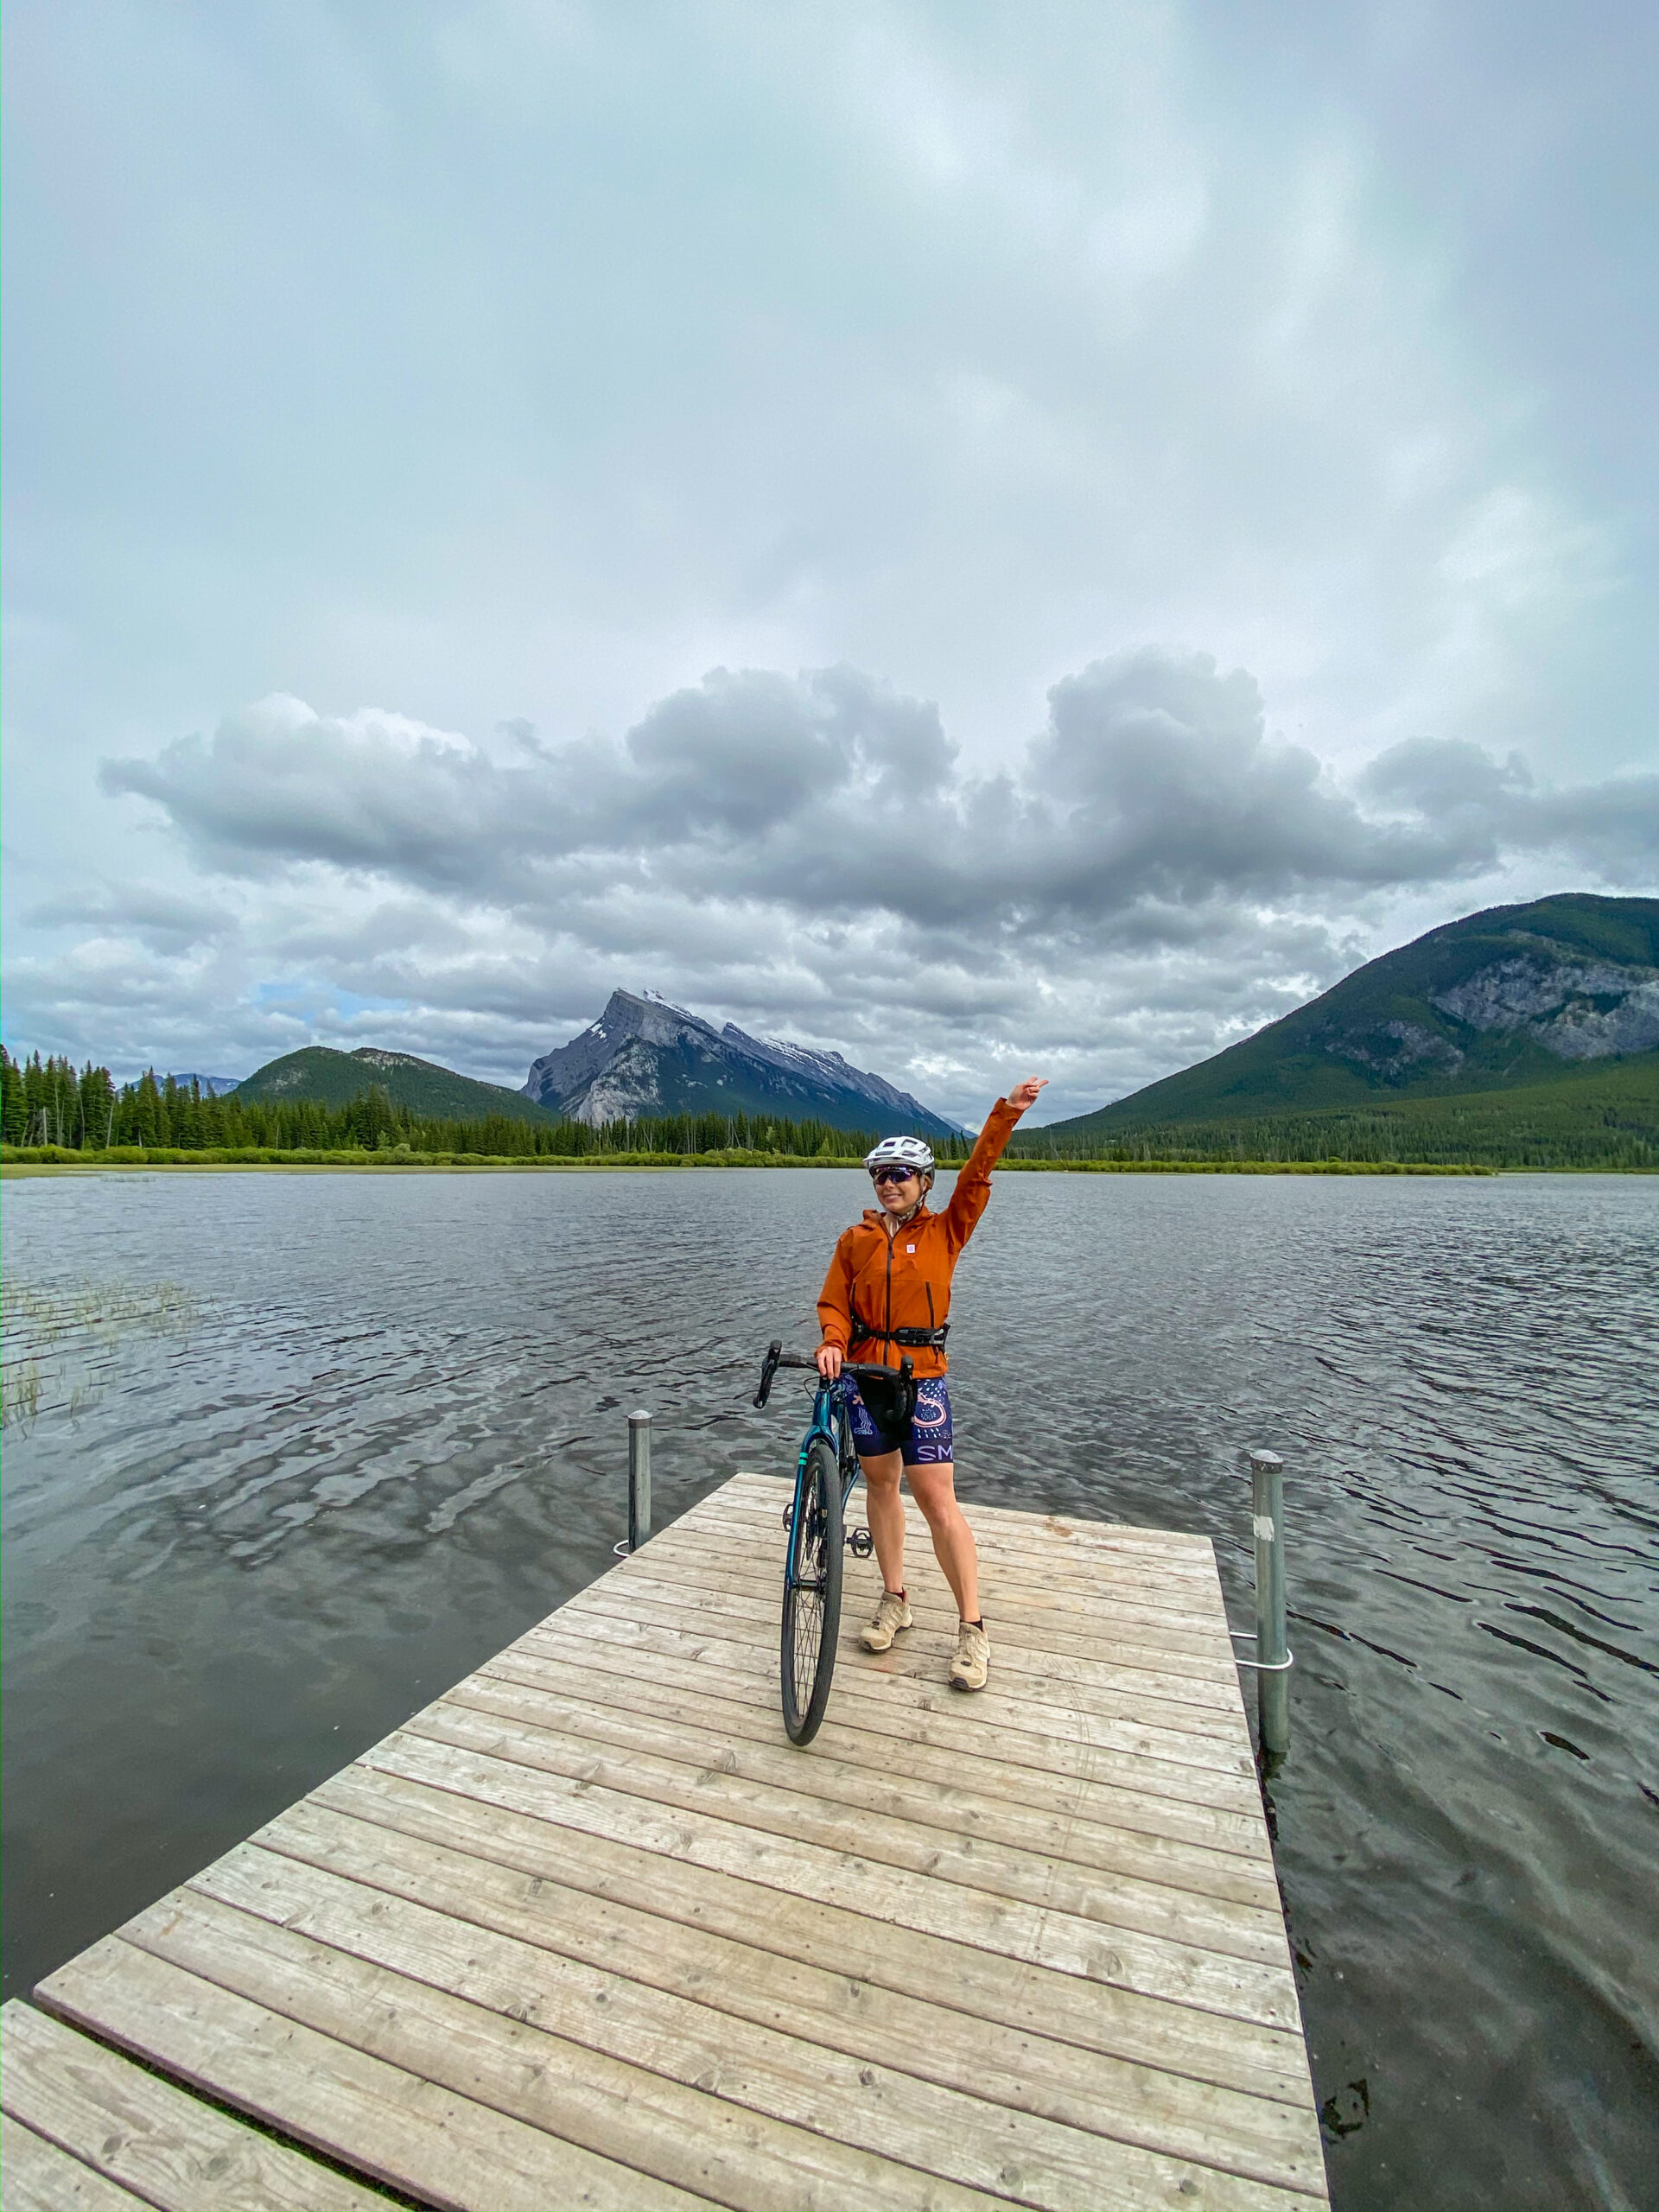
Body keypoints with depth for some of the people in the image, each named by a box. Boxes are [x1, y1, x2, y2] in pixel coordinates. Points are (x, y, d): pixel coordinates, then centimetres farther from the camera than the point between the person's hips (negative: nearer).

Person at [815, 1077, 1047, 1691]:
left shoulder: (945, 1232, -1)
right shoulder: (855, 1239, 4)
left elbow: (977, 1174, -9)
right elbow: (834, 1304, 5)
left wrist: (1006, 1113, -17)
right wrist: (832, 1343, -15)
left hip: (923, 1376, -3)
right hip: (866, 1375, 3)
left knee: (936, 1498, -4)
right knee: (881, 1484, 15)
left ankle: (972, 1628, 10)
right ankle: (894, 1599, 33)